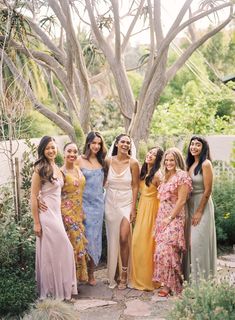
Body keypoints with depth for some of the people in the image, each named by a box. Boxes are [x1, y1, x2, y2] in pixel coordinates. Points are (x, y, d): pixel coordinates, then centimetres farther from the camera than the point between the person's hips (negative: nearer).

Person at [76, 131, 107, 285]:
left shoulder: (102, 161, 9)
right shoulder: (80, 160, -4)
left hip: (98, 203, 4)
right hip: (85, 203, -4)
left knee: (96, 237, 6)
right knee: (87, 237, -2)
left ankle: (91, 273, 16)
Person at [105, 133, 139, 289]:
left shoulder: (133, 163, -6)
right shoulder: (109, 161, 0)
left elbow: (135, 186, -4)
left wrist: (133, 208, -8)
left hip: (126, 203, -2)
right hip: (110, 203, 2)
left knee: (123, 239, -10)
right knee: (112, 240, 8)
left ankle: (124, 274, 6)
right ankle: (112, 275, 21)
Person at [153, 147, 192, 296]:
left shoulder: (182, 176, -8)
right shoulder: (166, 177, 17)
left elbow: (181, 200, -13)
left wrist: (170, 218, -14)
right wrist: (160, 219, 11)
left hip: (174, 218, -8)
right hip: (162, 218, 8)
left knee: (165, 250, -13)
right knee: (162, 250, 5)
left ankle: (169, 284, -2)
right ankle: (167, 283, 12)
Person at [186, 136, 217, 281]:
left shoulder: (206, 164, -12)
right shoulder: (190, 164, 11)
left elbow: (208, 190, -15)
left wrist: (199, 211, -15)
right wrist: (191, 209, 8)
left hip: (202, 205, -7)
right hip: (190, 205, 7)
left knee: (199, 241, -5)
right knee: (192, 240, 10)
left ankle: (202, 278, 7)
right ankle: (194, 276, 21)